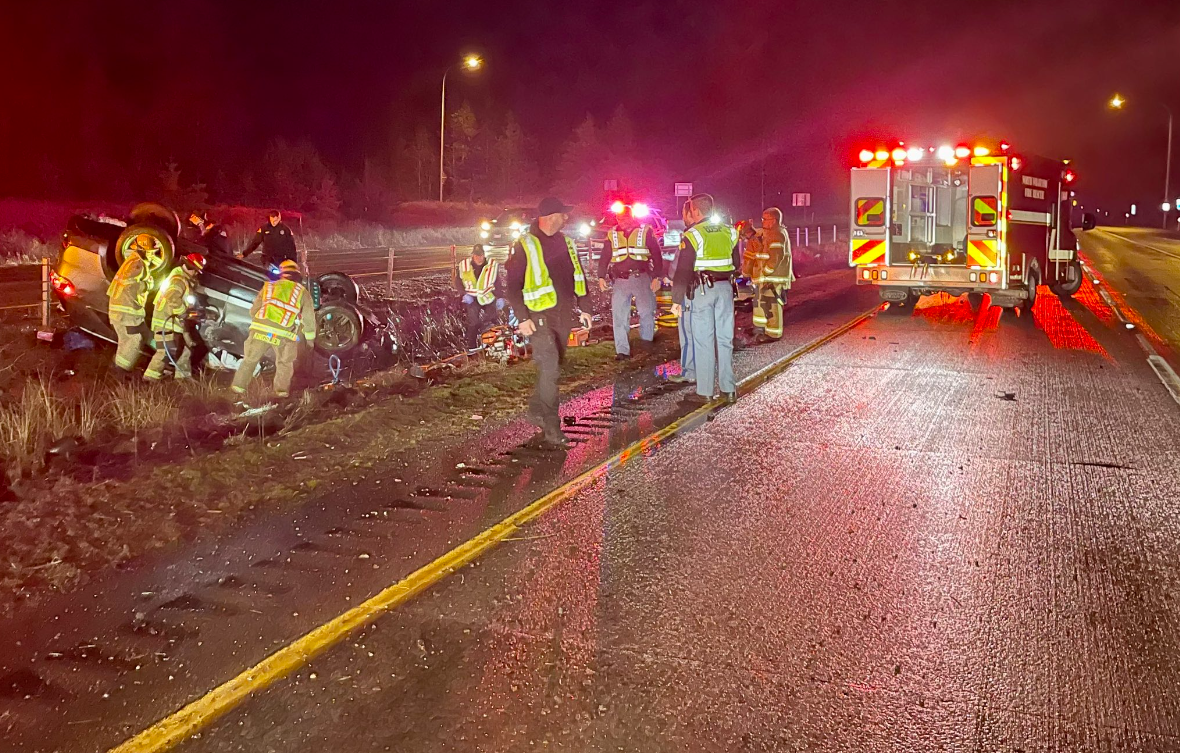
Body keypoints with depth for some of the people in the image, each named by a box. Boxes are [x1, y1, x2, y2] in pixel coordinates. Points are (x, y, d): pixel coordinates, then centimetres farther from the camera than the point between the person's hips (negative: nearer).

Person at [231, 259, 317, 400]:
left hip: (260, 329, 2)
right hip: (283, 334, -2)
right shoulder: (302, 292, 14)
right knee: (285, 363, 17)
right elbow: (309, 318, 12)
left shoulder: (268, 287, 21)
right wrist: (310, 337, 25)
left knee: (250, 359, 18)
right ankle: (281, 389, 8)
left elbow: (253, 311, 21)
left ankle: (239, 386, 18)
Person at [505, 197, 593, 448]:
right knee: (550, 370, -12)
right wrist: (522, 318, -14)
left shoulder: (565, 242, 12)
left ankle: (536, 410, 31)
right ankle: (552, 428, -6)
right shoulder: (525, 245, -8)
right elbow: (512, 285, -8)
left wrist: (581, 309, 15)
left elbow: (576, 277, 20)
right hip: (541, 318, -7)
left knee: (551, 369, 14)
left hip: (564, 316, 7)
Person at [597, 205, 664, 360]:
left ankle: (647, 344, 26)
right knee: (619, 316, -2)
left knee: (647, 312, 4)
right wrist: (601, 277, 2)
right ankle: (622, 351, 2)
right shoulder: (612, 235, 8)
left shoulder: (645, 231, 1)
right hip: (620, 280, 2)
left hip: (642, 278, -2)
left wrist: (657, 277, -6)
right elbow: (604, 257, 12)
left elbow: (656, 255, 1)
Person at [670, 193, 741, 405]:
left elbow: (683, 270, -9)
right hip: (725, 288, 5)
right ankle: (729, 388, 13)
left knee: (704, 341, -2)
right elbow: (736, 264, 16)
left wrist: (676, 299, -5)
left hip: (702, 290, -5)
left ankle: (705, 392, 0)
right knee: (725, 340, 10)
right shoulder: (728, 233, 8)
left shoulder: (692, 235, -8)